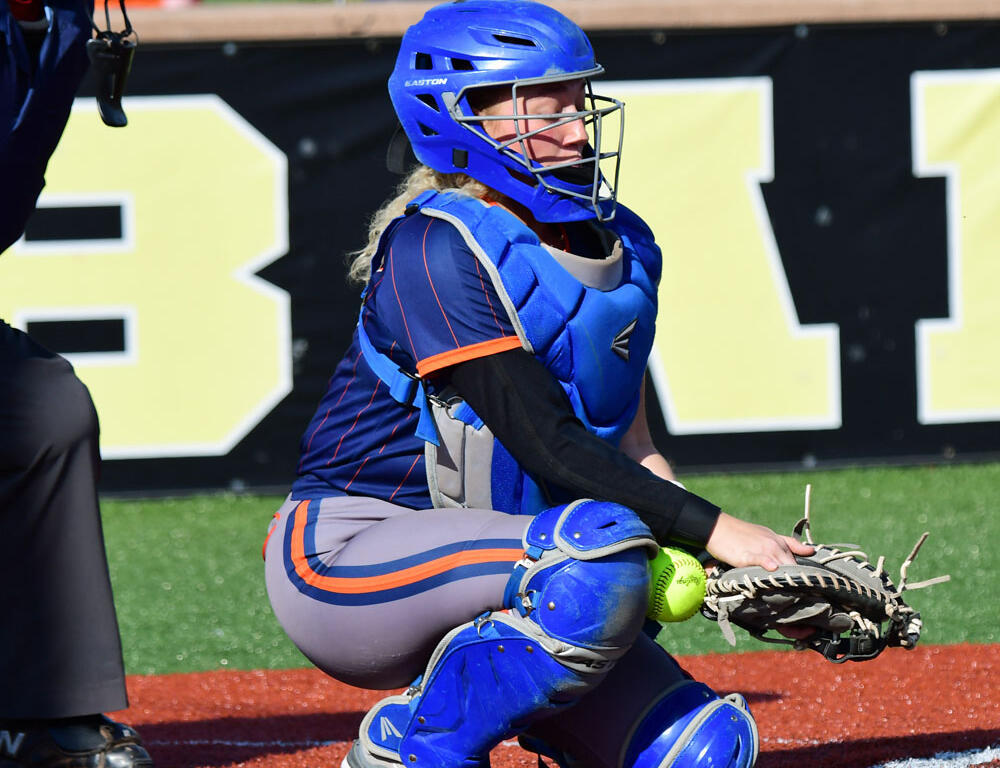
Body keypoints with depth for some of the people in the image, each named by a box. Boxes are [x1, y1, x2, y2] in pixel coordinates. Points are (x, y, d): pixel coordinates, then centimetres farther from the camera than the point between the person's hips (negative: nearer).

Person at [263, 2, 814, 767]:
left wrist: (755, 565, -5)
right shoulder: (436, 250, -17)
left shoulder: (621, 247, 8)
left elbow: (630, 451, 10)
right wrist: (714, 531, -26)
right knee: (604, 552, -33)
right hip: (348, 555, -8)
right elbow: (549, 446, -23)